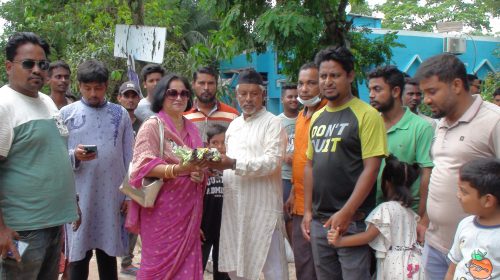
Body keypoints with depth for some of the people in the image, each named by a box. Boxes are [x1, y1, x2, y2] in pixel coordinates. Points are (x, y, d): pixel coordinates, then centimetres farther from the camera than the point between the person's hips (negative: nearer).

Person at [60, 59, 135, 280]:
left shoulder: (120, 114, 6)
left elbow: (129, 157, 7)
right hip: (79, 196, -1)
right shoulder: (67, 113, 3)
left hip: (112, 195, 1)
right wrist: (74, 156, -18)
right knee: (78, 255, 6)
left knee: (108, 254, 11)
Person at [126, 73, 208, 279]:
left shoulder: (191, 129, 13)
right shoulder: (152, 126, -6)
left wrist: (199, 174, -4)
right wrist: (178, 169, -28)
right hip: (162, 209, -6)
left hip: (187, 209, 6)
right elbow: (144, 166, -14)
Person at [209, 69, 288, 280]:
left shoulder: (272, 123, -5)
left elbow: (272, 161, -17)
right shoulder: (234, 124, 16)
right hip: (234, 205, 7)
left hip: (263, 206, -6)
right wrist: (217, 163, 0)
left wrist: (234, 164, -25)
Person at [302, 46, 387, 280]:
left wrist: (346, 213, -18)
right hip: (319, 220, 6)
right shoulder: (317, 118, 11)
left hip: (353, 221, -6)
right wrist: (307, 211, 10)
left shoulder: (366, 115, -9)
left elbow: (371, 169, -14)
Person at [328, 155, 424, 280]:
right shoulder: (410, 211, 11)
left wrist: (340, 241, -21)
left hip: (395, 264, -7)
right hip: (413, 264, 7)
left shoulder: (385, 208, -12)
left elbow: (368, 236, -18)